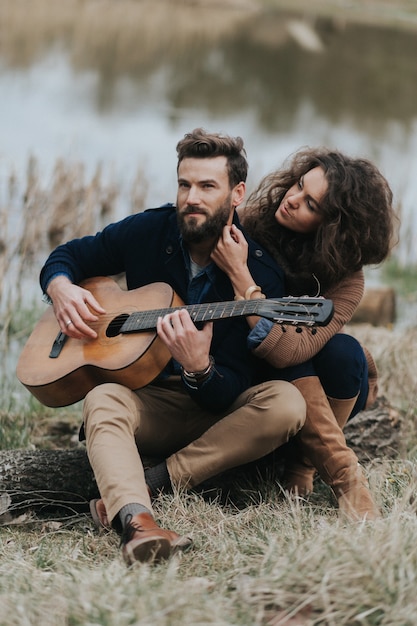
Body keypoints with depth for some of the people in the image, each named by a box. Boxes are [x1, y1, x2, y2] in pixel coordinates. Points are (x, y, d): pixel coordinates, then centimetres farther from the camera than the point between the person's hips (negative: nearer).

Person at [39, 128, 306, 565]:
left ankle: (152, 481, -33)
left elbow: (231, 394, -19)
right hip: (149, 403, 2)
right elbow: (68, 255, 13)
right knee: (103, 400, -33)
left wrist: (199, 368, -41)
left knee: (285, 403, -31)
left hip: (218, 415, -1)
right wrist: (62, 288, -10)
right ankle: (138, 521, -60)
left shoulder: (258, 275, -14)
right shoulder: (148, 232, -2)